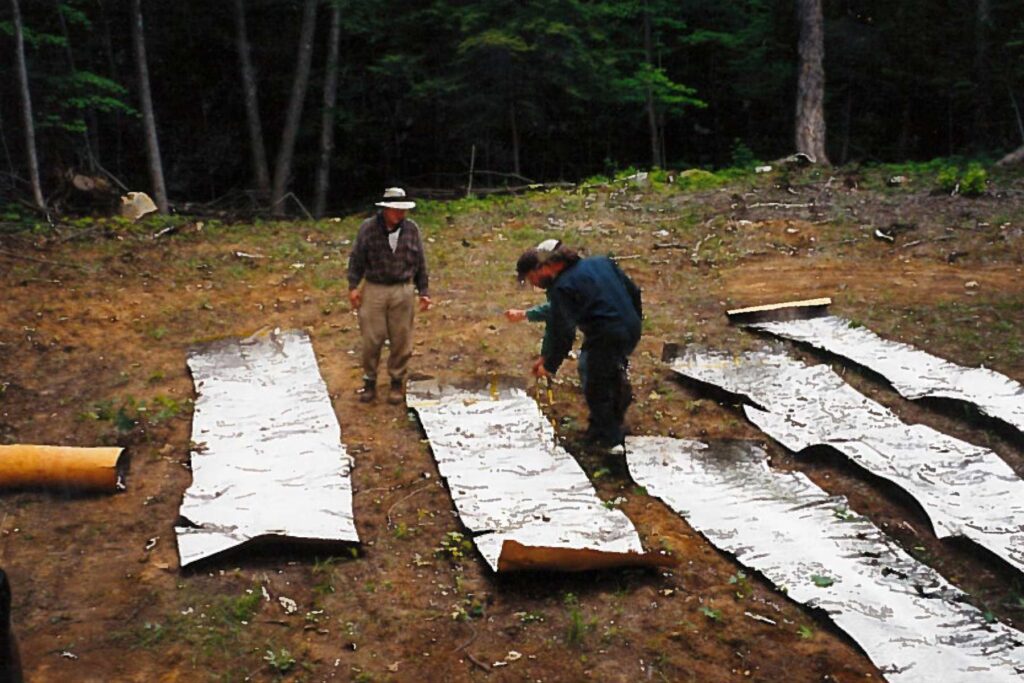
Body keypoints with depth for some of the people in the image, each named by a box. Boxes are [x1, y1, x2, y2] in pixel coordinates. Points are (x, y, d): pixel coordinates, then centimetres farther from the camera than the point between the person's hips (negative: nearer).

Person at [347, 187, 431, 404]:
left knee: (401, 340, 6)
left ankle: (397, 382, 22)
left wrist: (423, 291, 8)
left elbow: (420, 262, 9)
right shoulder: (368, 228, -4)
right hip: (374, 290, -1)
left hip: (403, 291, 1)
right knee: (371, 339, 2)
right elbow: (356, 259, 3)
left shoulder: (411, 229, 1)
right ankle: (369, 381, 19)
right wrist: (353, 286, -4)